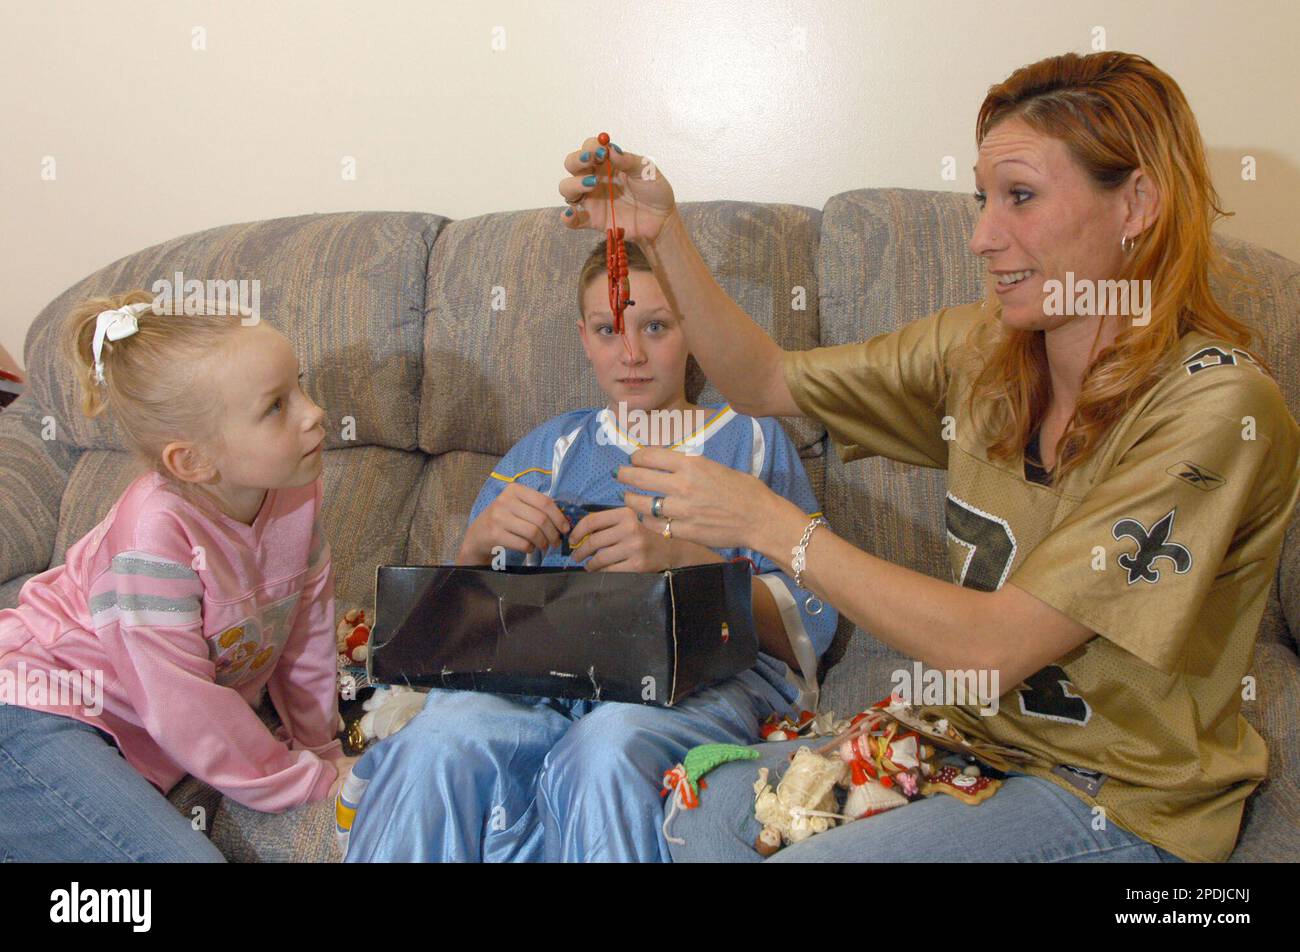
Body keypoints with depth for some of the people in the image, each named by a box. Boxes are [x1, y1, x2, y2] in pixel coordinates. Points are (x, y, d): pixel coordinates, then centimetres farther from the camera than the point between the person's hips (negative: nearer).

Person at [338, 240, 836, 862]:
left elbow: (810, 624, 4)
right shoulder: (553, 447, 25)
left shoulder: (753, 441, 17)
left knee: (604, 747, -37)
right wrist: (476, 546, -4)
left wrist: (680, 556, -13)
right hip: (549, 666, 2)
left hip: (705, 675, -1)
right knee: (439, 742, -33)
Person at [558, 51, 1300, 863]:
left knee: (801, 857, -19)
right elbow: (767, 382, 5)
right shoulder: (985, 347, -4)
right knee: (711, 804, -9)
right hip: (979, 732, 6)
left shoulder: (1217, 408, -24)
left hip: (1120, 803, -5)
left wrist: (770, 523, -24)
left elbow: (989, 651, -27)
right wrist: (663, 236, -8)